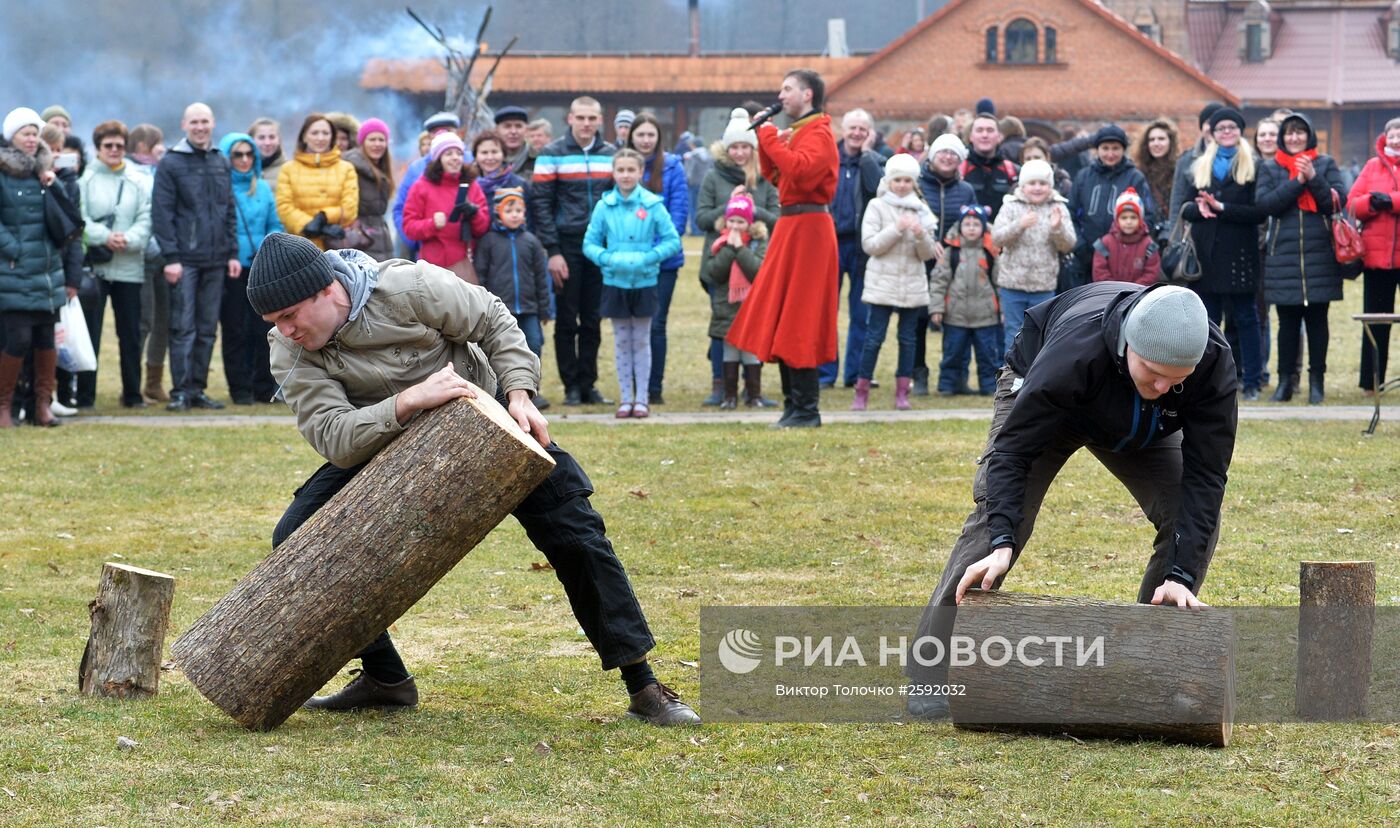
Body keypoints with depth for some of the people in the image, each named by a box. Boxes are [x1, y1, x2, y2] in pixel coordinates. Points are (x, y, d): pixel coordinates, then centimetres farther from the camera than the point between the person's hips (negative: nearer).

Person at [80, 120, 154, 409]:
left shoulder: (140, 181, 8)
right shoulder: (85, 179, 0)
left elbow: (147, 220, 2)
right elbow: (77, 219, -7)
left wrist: (129, 239, -15)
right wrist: (104, 236, -18)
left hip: (129, 267, 3)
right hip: (93, 265, -2)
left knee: (131, 333, 7)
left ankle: (132, 393, 15)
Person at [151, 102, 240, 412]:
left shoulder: (221, 163, 13)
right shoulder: (171, 163, -3)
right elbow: (162, 213, -7)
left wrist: (233, 252, 10)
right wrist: (170, 256, -13)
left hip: (215, 260, 5)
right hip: (185, 259, -5)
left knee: (207, 329, 7)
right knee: (183, 328, -7)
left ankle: (198, 389, 12)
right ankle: (181, 391, -5)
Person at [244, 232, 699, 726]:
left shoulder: (409, 288, -27)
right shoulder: (291, 351, -21)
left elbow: (493, 322, -11)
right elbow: (329, 435, -32)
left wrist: (517, 396, -22)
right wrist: (408, 402, -44)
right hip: (385, 444, 2)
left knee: (574, 534, -9)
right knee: (296, 539, -14)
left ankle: (643, 688, 2)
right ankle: (385, 679, -2)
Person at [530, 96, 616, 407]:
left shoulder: (611, 155, 9)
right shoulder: (552, 154, -3)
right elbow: (540, 203, -5)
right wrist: (553, 251, -11)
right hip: (567, 247, -3)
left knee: (592, 321, 6)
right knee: (567, 321, 1)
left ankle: (588, 384, 13)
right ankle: (572, 386, 7)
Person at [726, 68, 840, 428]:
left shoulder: (818, 135, -11)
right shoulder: (798, 132, 19)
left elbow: (799, 170, -28)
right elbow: (774, 175, 19)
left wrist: (771, 139, -19)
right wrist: (767, 141, 7)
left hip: (808, 229, -10)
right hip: (791, 227, 10)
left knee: (798, 323, -9)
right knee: (782, 319, 11)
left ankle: (806, 409, -7)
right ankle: (794, 403, 15)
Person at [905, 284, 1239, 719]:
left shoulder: (1214, 364, -35)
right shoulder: (1074, 352, -44)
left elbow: (1204, 475, -29)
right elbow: (1013, 448, -37)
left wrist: (1180, 576, -36)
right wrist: (1003, 546, -48)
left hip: (1143, 429, 4)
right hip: (1038, 397, -4)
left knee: (1195, 517, -14)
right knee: (996, 514, -21)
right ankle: (933, 677, -18)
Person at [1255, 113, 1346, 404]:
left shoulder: (1326, 165, 8)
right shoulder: (1270, 168, 9)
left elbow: (1338, 202, -2)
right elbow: (1264, 205, -6)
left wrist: (1314, 180, -14)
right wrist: (1297, 182, -13)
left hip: (1319, 255, 0)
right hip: (1283, 255, 0)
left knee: (1317, 320, 2)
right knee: (1287, 321, 2)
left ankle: (1316, 381, 7)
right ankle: (1286, 380, 9)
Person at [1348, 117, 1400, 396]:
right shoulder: (1373, 166, 11)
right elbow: (1352, 205, 5)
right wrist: (1371, 202, -13)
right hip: (1377, 255, 2)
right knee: (1376, 321, 8)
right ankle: (1371, 382, 13)